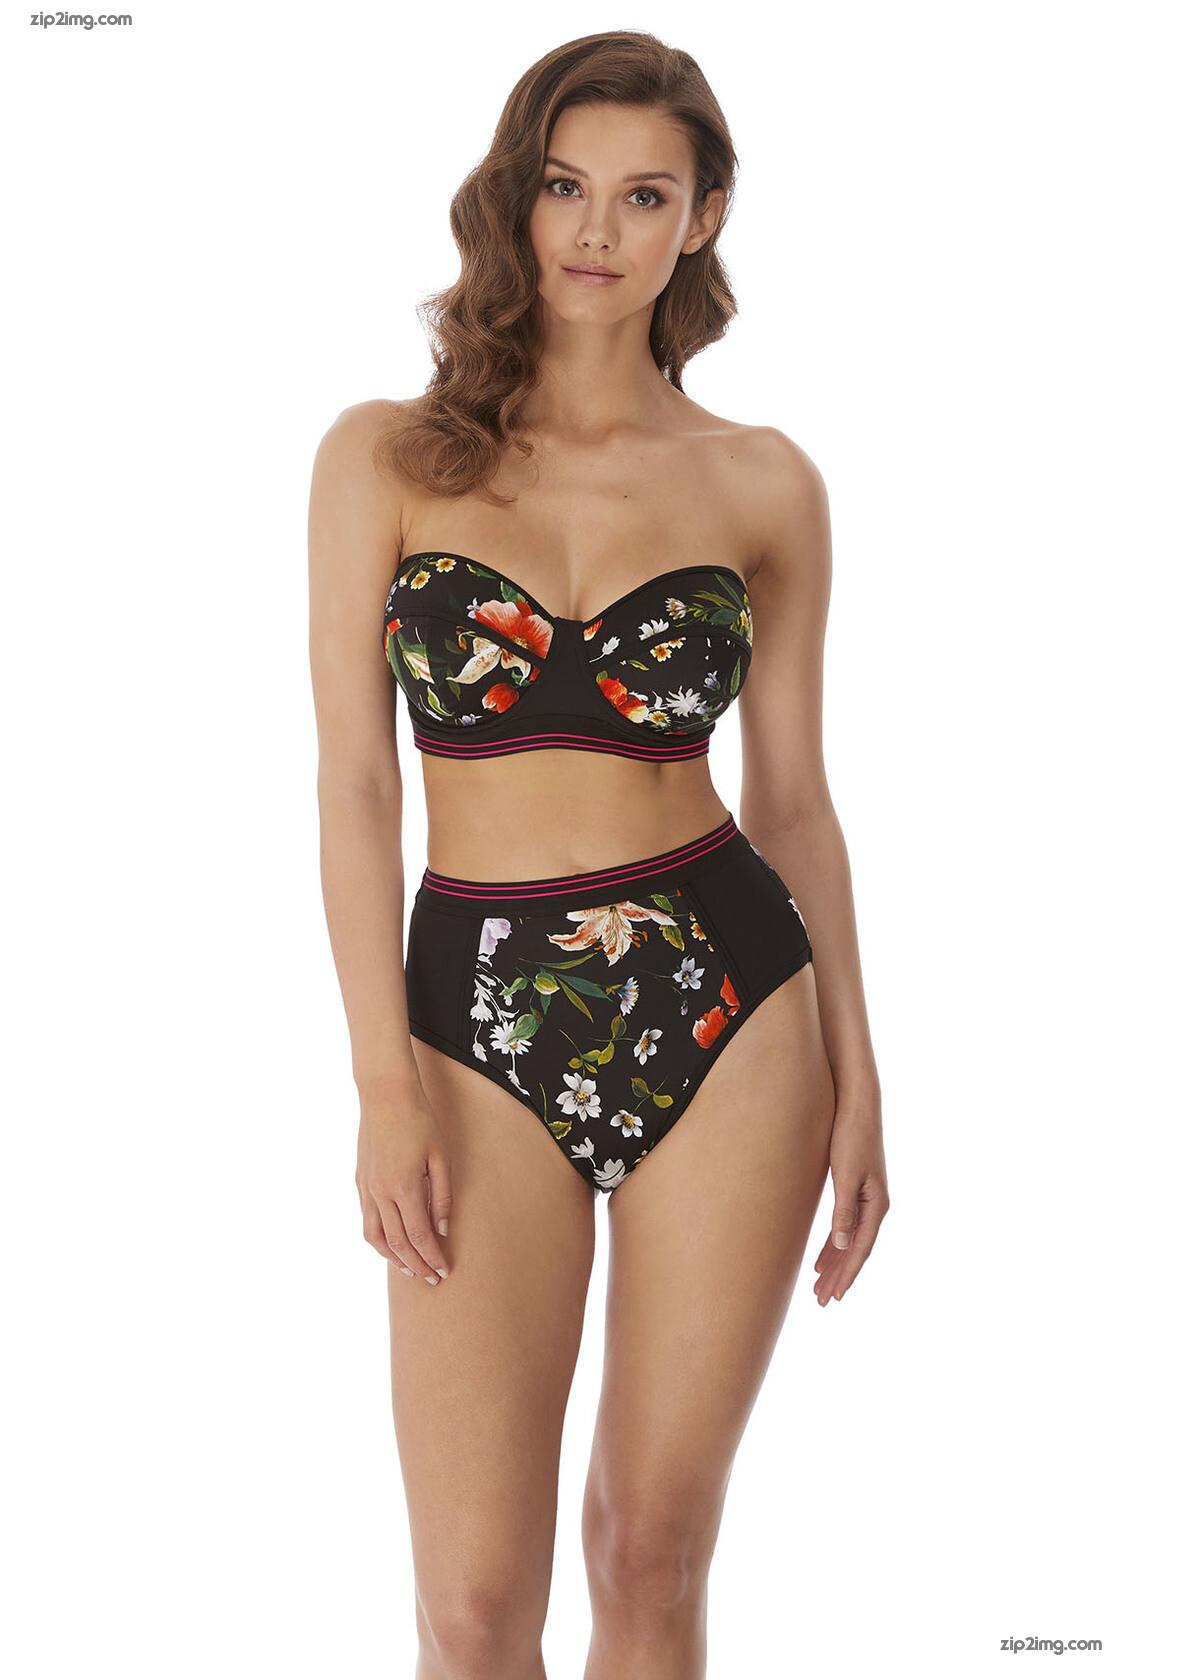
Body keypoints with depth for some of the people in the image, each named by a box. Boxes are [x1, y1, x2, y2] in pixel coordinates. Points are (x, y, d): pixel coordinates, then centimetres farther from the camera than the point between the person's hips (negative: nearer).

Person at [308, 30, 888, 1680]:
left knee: (654, 1547, 9)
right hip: (480, 1013, -1)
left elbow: (794, 798, 8)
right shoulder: (388, 457, 1)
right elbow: (355, 778, -2)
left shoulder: (761, 484, 4)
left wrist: (857, 1076, 6)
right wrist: (384, 1085, -8)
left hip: (728, 997, 1)